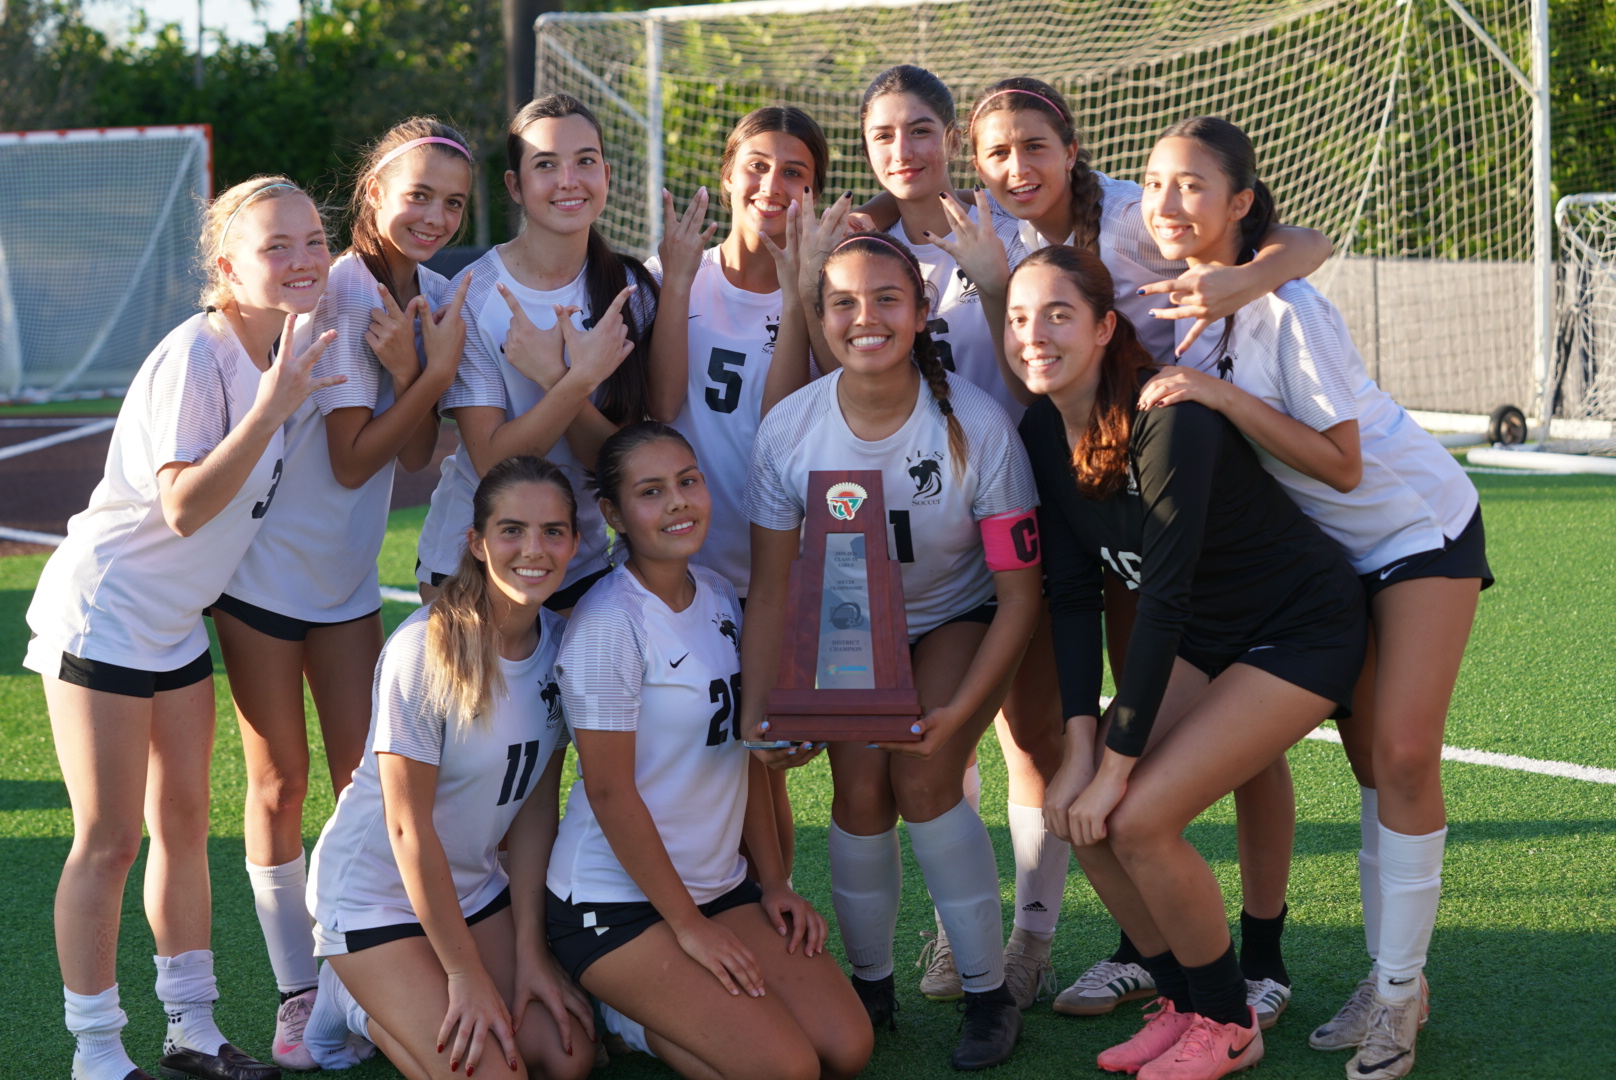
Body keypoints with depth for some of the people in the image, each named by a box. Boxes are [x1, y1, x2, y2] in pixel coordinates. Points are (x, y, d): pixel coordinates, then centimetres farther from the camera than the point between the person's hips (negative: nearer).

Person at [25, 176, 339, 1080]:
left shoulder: (282, 348, 3)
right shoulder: (196, 357, -22)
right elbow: (184, 507, -28)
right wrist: (273, 407, -33)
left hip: (179, 621, 8)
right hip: (103, 611, -8)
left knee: (185, 824, 14)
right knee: (110, 839, -3)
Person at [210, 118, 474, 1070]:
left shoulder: (434, 298, 2)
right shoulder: (339, 295, -19)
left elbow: (416, 457, -4)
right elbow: (353, 461, -19)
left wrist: (409, 367, -20)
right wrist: (438, 369, -22)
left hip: (347, 576, 6)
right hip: (267, 563, -6)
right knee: (281, 783, 2)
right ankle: (298, 992, 11)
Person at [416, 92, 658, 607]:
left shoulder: (631, 291, -6)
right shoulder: (474, 294, -13)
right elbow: (490, 460, -19)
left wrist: (552, 375, -27)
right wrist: (580, 378, -30)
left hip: (583, 561, 2)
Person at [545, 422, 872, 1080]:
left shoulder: (720, 596, 6)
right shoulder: (607, 623, -18)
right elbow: (610, 792, -18)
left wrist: (774, 881, 6)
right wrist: (687, 925, -14)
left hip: (720, 885, 8)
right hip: (616, 901, -8)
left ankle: (650, 1013, 12)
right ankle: (625, 1018, 6)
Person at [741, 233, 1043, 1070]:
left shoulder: (976, 425, -27)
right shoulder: (789, 430, -21)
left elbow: (1019, 592, -20)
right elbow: (770, 592, -12)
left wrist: (959, 709, -28)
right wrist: (757, 713, -23)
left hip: (959, 619, -2)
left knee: (921, 777, -21)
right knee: (860, 788, -15)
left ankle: (990, 994, -5)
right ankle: (870, 987, 8)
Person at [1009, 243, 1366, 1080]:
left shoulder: (1168, 420, -29)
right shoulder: (1043, 432, -5)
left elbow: (1164, 599, -28)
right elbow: (1072, 593, -4)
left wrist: (1115, 765, -24)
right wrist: (1081, 744, -14)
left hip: (1301, 633, -7)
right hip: (1203, 639, 7)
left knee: (1138, 818, -19)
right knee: (1074, 810, -6)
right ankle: (1182, 1004, 13)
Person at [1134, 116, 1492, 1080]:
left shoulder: (1286, 311, -27)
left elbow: (1342, 462, -26)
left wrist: (1223, 396, -32)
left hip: (1421, 523, -6)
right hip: (1333, 548, 6)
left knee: (1403, 753, -13)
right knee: (1369, 758, 6)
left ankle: (1400, 986, -4)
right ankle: (1390, 978, 12)